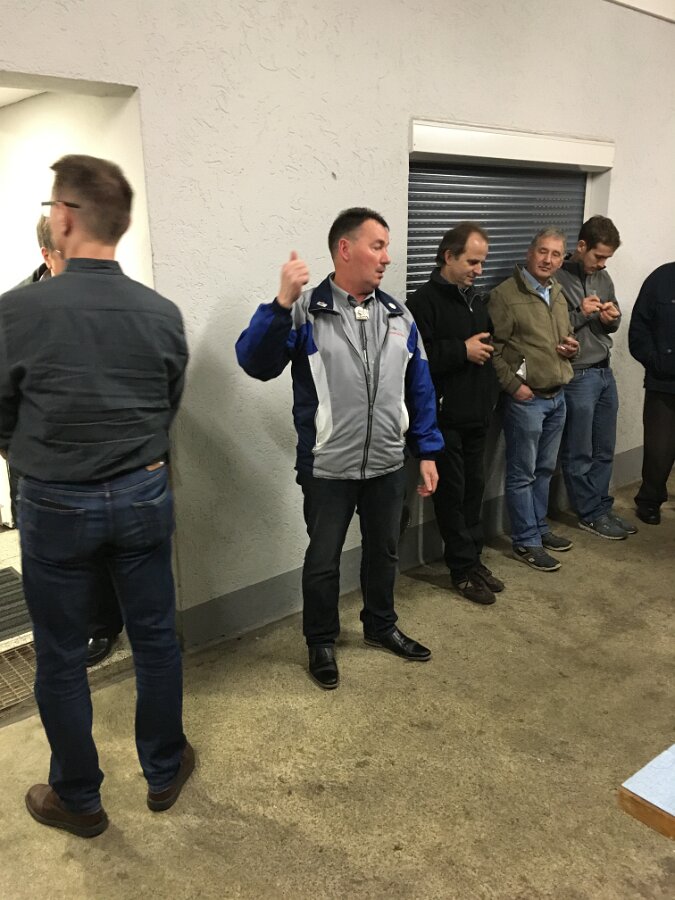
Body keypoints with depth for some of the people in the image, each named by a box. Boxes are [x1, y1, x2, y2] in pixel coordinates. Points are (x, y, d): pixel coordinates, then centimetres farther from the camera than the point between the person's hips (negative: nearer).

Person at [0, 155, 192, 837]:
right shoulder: (163, 313, -5)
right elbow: (169, 409, 5)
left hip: (55, 505, -3)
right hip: (144, 497, 3)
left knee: (61, 659, 15)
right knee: (155, 639, 17)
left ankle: (77, 799, 33)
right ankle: (164, 772, 36)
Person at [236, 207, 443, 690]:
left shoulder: (399, 316, 3)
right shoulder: (305, 313, -12)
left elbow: (420, 390, 8)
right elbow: (256, 363, -24)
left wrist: (428, 452, 7)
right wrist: (282, 304, -35)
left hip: (388, 466, 5)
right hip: (328, 468, -4)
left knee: (384, 551, 21)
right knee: (323, 560, 12)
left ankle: (381, 626, 44)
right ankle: (321, 643, 34)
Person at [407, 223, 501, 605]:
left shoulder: (475, 299, 14)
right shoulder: (425, 301, -12)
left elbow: (486, 345, 26)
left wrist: (492, 392, 12)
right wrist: (462, 350, -19)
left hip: (476, 413, 8)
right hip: (445, 416, -7)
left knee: (474, 487, 13)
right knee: (452, 491, 2)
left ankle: (474, 559, 26)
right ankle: (464, 569, 13)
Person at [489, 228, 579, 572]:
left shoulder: (558, 293, 13)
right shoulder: (505, 294, -11)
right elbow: (492, 349, -14)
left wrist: (572, 347, 4)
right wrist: (514, 386, -18)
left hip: (557, 396, 8)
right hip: (526, 399, -7)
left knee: (545, 469, 17)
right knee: (522, 474, 2)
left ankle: (539, 528, 31)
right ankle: (526, 542, 12)